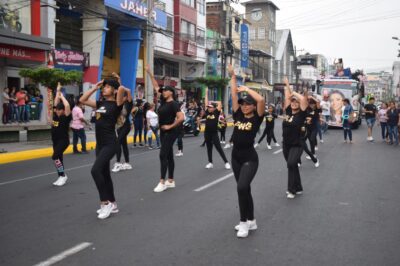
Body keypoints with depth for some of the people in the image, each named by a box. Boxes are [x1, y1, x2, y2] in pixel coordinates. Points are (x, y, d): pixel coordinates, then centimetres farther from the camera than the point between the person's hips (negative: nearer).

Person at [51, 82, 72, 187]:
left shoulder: (66, 117, -12)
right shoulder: (56, 115, 7)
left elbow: (67, 106, -25)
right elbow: (56, 103, 13)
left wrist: (62, 96, -11)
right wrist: (58, 91, 11)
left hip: (63, 140, -8)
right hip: (55, 141, 8)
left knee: (55, 156, -21)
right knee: (58, 158, 11)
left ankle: (63, 175, -10)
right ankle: (61, 177, 20)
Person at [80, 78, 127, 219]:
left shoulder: (116, 104, -10)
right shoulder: (100, 103, 12)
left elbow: (121, 88, -27)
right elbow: (82, 100, 17)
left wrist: (125, 90, -4)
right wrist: (95, 87, 12)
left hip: (110, 144, -9)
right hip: (100, 143, 9)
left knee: (96, 170, -20)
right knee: (104, 174, 13)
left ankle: (105, 203, -10)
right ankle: (112, 204, 23)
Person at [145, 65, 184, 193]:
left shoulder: (173, 104, -15)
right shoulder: (163, 101, 9)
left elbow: (181, 118, -25)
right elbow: (156, 86, 17)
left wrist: (170, 126, -18)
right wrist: (150, 73, 14)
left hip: (170, 132, -8)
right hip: (163, 132, 8)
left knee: (163, 155, -12)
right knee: (169, 156, 11)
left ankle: (162, 182, -10)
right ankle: (171, 181, 17)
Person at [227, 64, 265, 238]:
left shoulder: (257, 118, -8)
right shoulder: (238, 115, 5)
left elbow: (261, 100, -24)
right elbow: (234, 95, 2)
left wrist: (246, 89, -14)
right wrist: (233, 77, -1)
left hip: (250, 158, -7)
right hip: (236, 157, 7)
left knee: (242, 187, -21)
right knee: (244, 189, 14)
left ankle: (244, 222, -7)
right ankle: (251, 221, 26)